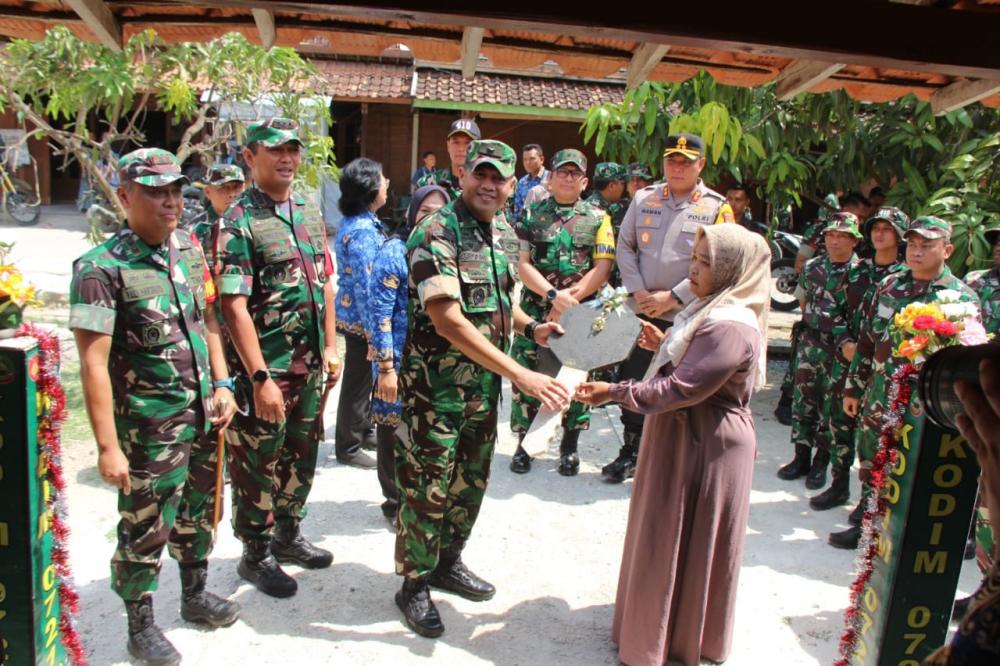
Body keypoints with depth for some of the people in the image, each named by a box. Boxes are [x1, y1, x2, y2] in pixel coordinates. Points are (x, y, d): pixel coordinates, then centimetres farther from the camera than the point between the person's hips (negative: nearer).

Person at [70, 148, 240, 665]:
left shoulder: (189, 248, 4)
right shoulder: (102, 268, -16)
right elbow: (93, 362, -18)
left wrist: (221, 384, 5)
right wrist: (108, 446, -20)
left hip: (203, 414, 6)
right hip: (150, 427, -6)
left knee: (198, 513, 21)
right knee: (146, 529, 8)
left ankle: (194, 594, 42)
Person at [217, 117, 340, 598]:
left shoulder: (309, 212, 8)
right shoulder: (240, 222, -14)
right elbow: (234, 305, -19)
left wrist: (330, 346, 10)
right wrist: (261, 377, -22)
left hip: (310, 365, 7)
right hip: (266, 368, -7)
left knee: (301, 456, 20)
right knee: (258, 465, 8)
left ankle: (287, 534, 39)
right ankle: (256, 555, 26)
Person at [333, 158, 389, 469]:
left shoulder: (358, 222, 7)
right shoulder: (362, 232, -24)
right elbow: (366, 287, -26)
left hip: (356, 316, 10)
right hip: (362, 320, -10)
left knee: (363, 380, 22)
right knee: (357, 383, 5)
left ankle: (364, 431, 39)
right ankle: (348, 447, 20)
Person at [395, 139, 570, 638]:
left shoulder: (505, 234, 7)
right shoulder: (436, 233, -18)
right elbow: (448, 320, -28)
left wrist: (530, 328, 2)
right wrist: (519, 374, -31)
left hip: (485, 384, 8)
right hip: (436, 384, -7)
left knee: (472, 479, 19)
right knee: (428, 487, 4)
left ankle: (447, 562, 40)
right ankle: (414, 584, 24)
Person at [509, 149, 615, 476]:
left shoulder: (598, 218, 6)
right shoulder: (532, 215, 6)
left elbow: (603, 268, -2)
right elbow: (523, 264, -2)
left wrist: (570, 298, -12)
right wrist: (553, 294, -16)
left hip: (580, 312, 0)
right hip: (534, 309, 0)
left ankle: (570, 445, 22)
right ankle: (524, 443, 16)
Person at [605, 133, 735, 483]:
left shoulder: (717, 208, -2)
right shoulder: (643, 198, 8)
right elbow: (624, 247, 8)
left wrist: (674, 297, -13)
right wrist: (638, 292, -5)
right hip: (642, 311, 3)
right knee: (633, 383, 11)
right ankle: (630, 452, 28)